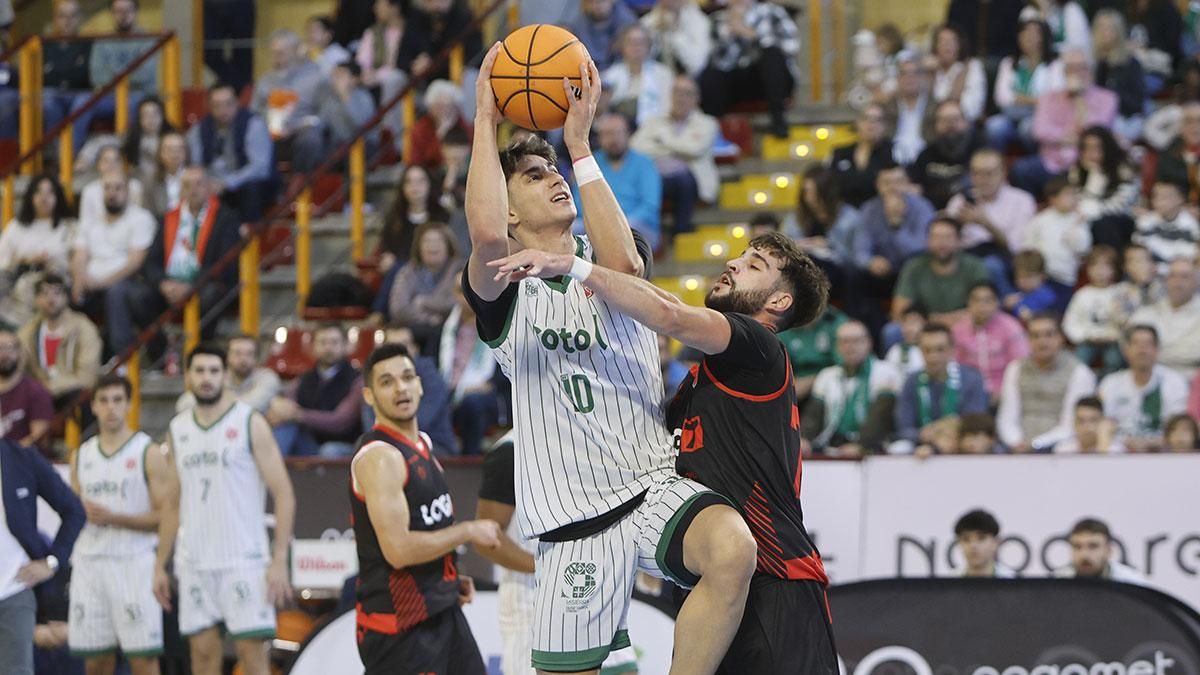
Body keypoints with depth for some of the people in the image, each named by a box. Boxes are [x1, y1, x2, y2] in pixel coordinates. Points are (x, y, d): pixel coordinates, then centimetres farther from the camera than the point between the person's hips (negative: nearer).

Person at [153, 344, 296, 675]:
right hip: (194, 561, 5)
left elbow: (283, 494, -7)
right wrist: (160, 565, 12)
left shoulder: (250, 423, -4)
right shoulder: (177, 430, 11)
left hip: (244, 561, -5)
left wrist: (279, 560, -15)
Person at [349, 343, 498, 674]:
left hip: (441, 610, 10)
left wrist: (450, 579, 10)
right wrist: (468, 531, -15)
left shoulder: (421, 443, 11)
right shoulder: (379, 457, -19)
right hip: (400, 623, -10)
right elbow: (398, 550, -27)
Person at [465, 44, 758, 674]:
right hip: (574, 521, 0)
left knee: (732, 547, -32)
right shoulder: (504, 294, 6)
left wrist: (580, 143, -13)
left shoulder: (603, 262, 13)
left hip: (655, 486, 0)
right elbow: (486, 232, -20)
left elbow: (624, 265, -15)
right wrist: (485, 118, -10)